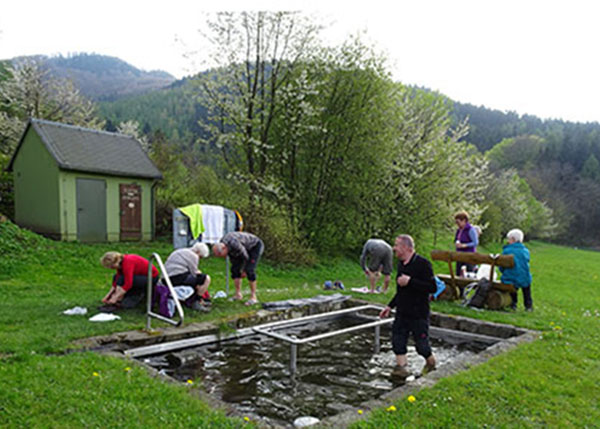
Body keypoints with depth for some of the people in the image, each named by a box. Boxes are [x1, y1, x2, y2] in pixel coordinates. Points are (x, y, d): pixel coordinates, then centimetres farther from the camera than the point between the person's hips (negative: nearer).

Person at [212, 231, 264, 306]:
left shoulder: (235, 244, -38)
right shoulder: (222, 245, -13)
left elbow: (245, 256, -24)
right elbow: (232, 257, 3)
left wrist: (244, 270, -11)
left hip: (256, 246, -8)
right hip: (246, 248, 8)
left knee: (249, 271, -21)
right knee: (235, 269, -2)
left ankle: (253, 297, -12)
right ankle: (238, 294, 7)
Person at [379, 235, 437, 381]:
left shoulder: (422, 264, -16)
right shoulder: (401, 264, 10)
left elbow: (432, 287, -22)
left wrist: (410, 281, -26)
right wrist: (390, 306, 18)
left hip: (419, 314, -7)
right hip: (402, 313, 7)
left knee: (421, 344, 4)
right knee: (398, 340, 3)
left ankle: (431, 363, 31)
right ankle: (401, 368, 12)